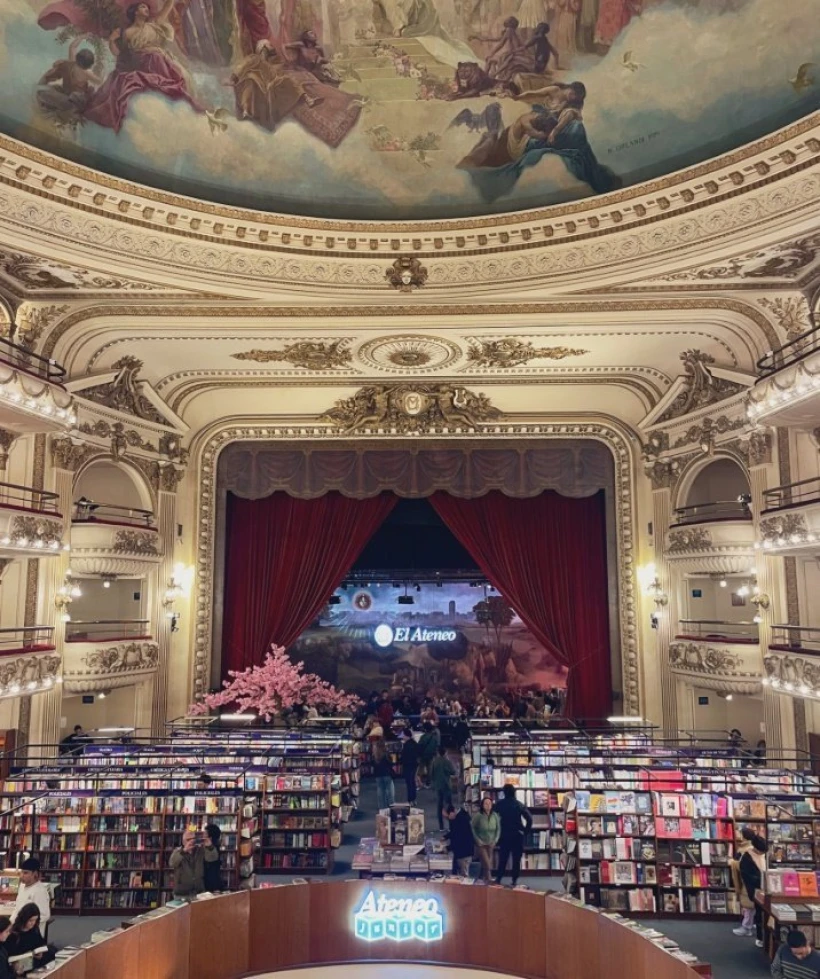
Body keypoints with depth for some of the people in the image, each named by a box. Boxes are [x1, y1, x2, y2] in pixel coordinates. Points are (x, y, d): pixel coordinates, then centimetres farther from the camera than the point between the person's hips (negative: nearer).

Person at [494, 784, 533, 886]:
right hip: (517, 835, -1)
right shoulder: (519, 804, -4)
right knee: (516, 859, 7)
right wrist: (526, 830, -1)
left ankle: (498, 879, 9)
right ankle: (514, 881, 6)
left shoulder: (499, 804, -1)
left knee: (502, 858, 11)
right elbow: (529, 819, -12)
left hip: (504, 835, 1)